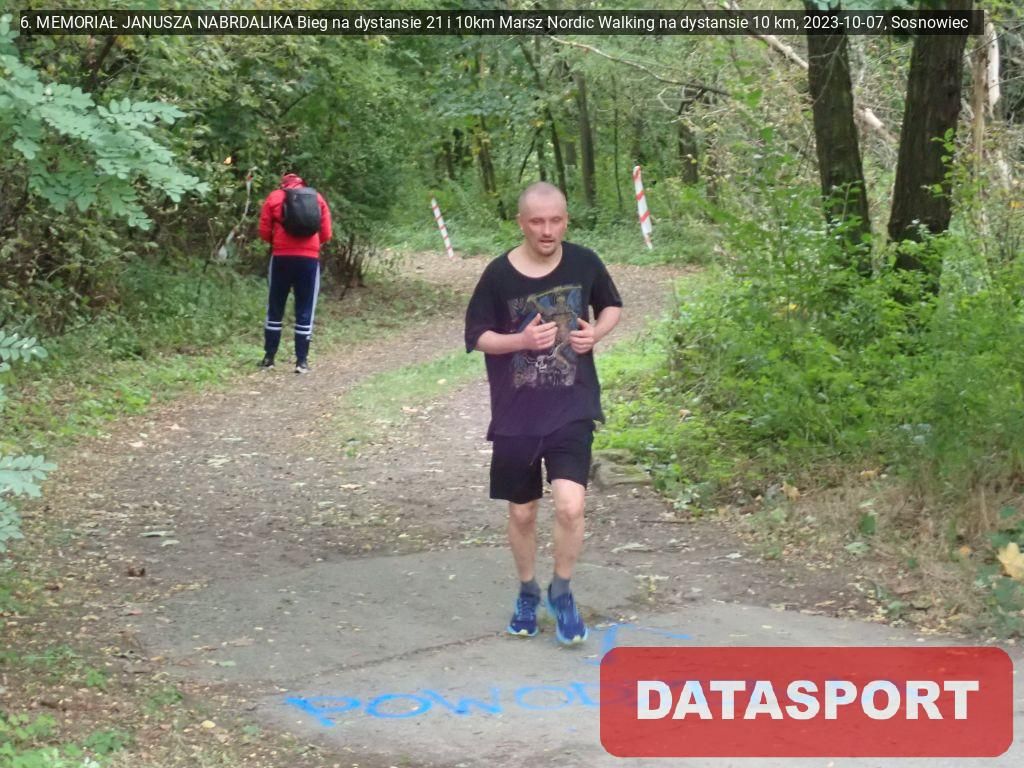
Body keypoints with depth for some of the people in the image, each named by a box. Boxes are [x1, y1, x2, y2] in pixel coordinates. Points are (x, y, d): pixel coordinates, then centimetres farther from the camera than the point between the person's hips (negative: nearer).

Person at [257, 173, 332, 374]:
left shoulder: (274, 197, 7)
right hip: (309, 258, 0)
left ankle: (269, 357, 12)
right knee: (305, 311, 4)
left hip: (282, 257, 0)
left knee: (275, 309, 10)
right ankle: (302, 360, 2)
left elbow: (264, 231, 2)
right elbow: (326, 234, 6)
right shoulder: (317, 197, 10)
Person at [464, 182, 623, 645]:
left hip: (572, 409, 0)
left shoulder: (584, 263, -3)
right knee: (522, 513, 11)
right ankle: (527, 593, 36)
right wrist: (522, 339, -17)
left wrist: (597, 332, -6)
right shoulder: (499, 275, -8)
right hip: (516, 415, 0)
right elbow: (476, 336, 0)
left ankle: (562, 593, 10)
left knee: (570, 506, -15)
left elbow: (612, 306, 15)